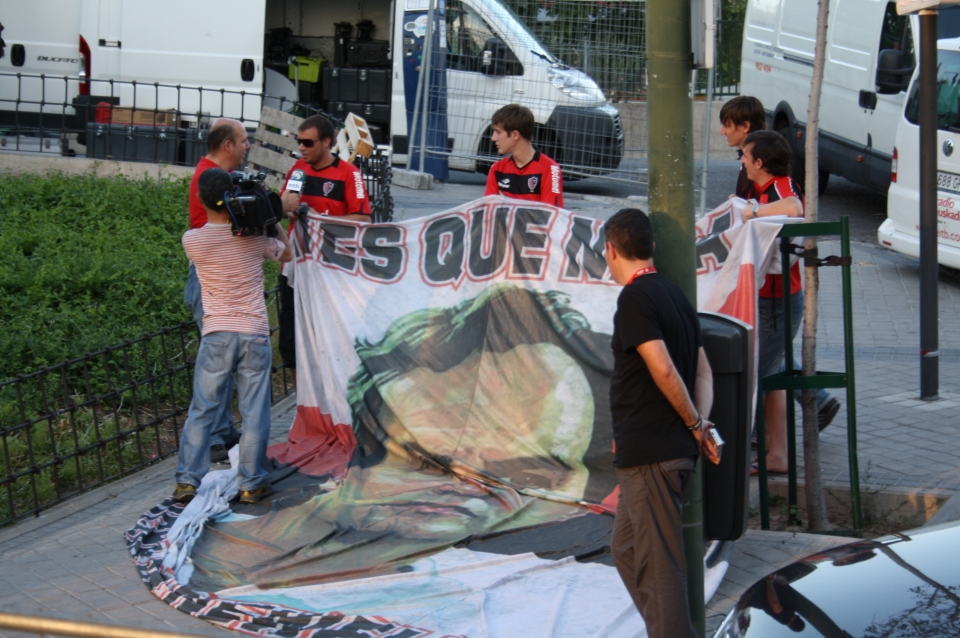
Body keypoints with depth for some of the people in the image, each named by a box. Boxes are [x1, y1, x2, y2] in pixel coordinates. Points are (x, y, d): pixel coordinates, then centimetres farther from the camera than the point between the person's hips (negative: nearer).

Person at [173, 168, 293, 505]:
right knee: (254, 412, 5)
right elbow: (286, 253, 16)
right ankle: (251, 483, 7)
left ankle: (188, 480, 5)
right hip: (254, 334, 0)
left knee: (202, 410, 7)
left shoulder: (191, 240, -4)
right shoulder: (254, 235, -4)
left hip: (216, 334, 0)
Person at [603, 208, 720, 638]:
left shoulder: (635, 298, -13)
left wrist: (696, 425, -10)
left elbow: (663, 369, -22)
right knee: (626, 550, 20)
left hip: (651, 454, -10)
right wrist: (701, 423, 1)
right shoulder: (674, 295, 16)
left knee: (657, 563, -6)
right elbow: (702, 371, 16)